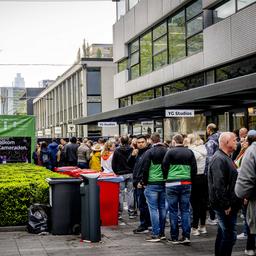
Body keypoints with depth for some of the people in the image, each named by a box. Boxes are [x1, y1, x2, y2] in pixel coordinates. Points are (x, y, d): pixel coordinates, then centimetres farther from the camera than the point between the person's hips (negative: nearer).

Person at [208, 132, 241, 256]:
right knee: (229, 236, -9)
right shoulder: (219, 159, -17)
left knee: (222, 234, 17)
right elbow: (218, 185, -24)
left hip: (228, 204, 11)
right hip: (225, 206, -11)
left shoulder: (227, 157, 18)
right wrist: (226, 205, -22)